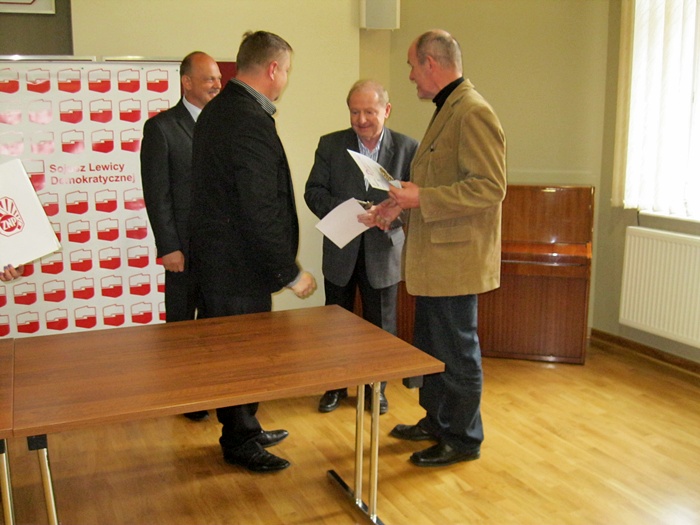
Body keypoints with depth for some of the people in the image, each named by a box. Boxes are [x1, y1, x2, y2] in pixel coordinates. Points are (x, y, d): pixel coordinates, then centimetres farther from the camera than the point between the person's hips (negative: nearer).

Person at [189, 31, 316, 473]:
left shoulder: (217, 109, 10)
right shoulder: (251, 121, -22)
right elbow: (261, 212, -25)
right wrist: (291, 272, -16)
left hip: (215, 254, 10)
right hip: (239, 266, -10)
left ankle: (244, 429, 36)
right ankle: (241, 441, 22)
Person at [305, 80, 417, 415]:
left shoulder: (408, 148, -4)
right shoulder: (330, 145, -1)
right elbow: (314, 192, -3)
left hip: (383, 251, -1)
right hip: (340, 250, 1)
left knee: (381, 325, 10)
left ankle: (376, 387, 30)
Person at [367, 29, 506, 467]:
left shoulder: (473, 113, -17)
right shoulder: (446, 110, 16)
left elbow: (490, 187, -24)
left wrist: (421, 198, -25)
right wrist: (400, 204, 12)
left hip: (456, 256, -10)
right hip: (434, 256, 11)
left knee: (457, 352, 3)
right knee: (430, 345, 20)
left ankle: (463, 439, 19)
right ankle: (436, 420, 37)